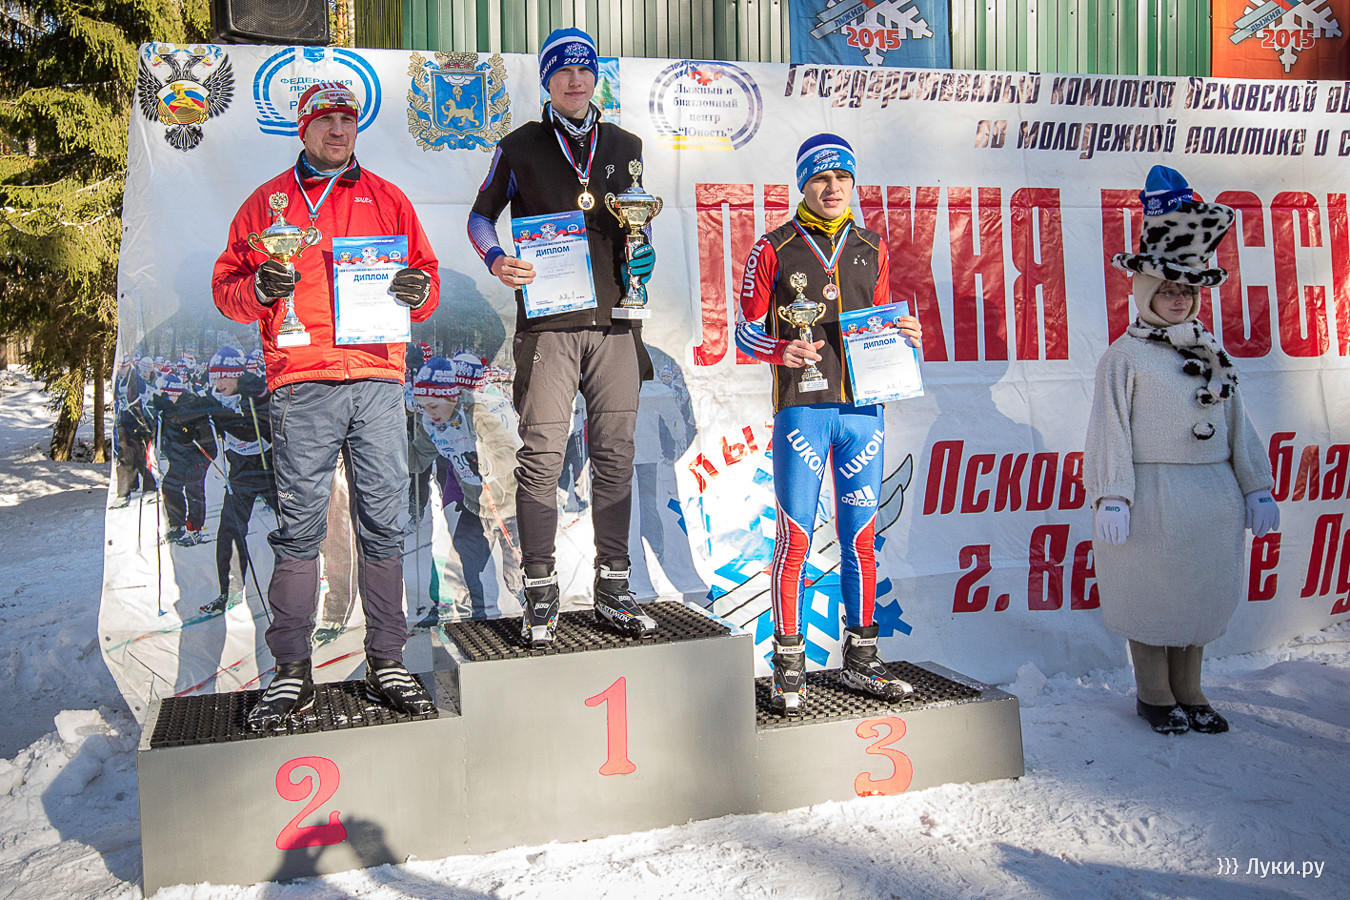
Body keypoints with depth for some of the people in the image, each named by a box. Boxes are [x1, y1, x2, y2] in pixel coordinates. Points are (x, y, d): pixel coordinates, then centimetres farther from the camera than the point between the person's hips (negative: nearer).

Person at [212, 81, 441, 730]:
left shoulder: (388, 200, 18)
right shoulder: (267, 202, 16)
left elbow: (425, 281, 17)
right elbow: (226, 285, 14)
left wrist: (419, 290, -7)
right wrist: (260, 288, -9)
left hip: (378, 378, 1)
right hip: (301, 384, -1)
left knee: (384, 523, 1)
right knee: (299, 527, -2)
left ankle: (386, 664, 10)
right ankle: (292, 672, 7)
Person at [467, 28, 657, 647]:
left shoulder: (625, 146, 17)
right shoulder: (520, 147, 9)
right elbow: (481, 215, 14)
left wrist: (641, 259, 5)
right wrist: (496, 259, -7)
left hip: (614, 319, 3)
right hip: (547, 323, -3)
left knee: (615, 454, 3)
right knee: (541, 454, -5)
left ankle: (613, 590, 12)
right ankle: (540, 595, 4)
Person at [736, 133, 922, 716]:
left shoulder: (871, 249, 15)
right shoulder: (774, 249, 4)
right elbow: (746, 330, 4)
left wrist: (903, 336, -1)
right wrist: (782, 351, -17)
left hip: (863, 408, 4)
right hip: (802, 408, -3)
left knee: (861, 538, 8)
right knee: (795, 539, -3)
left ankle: (861, 661, 19)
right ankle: (789, 667, 9)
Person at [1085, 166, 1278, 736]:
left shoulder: (1213, 355, 14)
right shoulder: (1125, 356, -4)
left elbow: (1237, 425, 14)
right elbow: (1111, 429, -10)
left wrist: (1256, 488, 11)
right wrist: (1110, 496, -17)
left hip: (1213, 496, 6)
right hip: (1152, 493, -6)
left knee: (1203, 594, 12)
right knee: (1150, 597, 3)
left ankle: (1189, 691, 27)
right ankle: (1154, 695, 19)